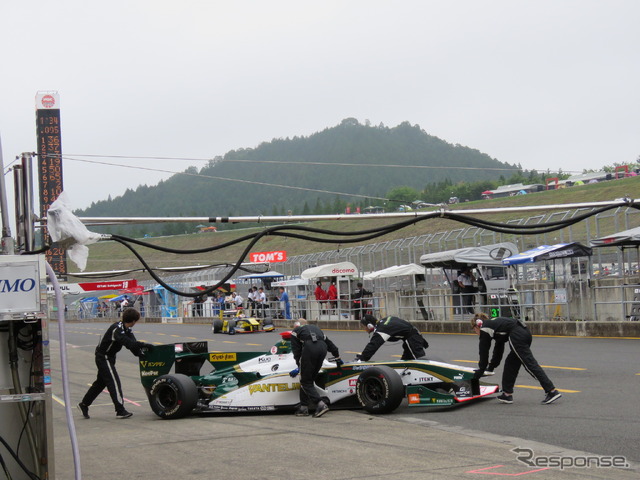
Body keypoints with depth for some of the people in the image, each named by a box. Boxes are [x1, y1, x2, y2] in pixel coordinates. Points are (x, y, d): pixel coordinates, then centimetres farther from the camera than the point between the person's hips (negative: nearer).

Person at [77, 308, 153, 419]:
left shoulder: (126, 329, 3)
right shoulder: (117, 329, -26)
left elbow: (132, 343, -7)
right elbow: (128, 343, -38)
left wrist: (140, 352, -24)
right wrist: (145, 345, -39)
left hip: (108, 358, 10)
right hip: (103, 357, -10)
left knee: (101, 382, 17)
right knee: (114, 382, -12)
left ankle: (84, 404, 28)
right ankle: (120, 411, -12)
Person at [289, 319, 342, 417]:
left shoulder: (296, 330, 25)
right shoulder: (316, 328, 37)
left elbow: (296, 350, 14)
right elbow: (330, 344, 38)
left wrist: (299, 365, 19)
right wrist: (338, 359, 47)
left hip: (309, 347, -5)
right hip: (322, 348, 5)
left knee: (305, 382, 2)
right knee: (309, 380, 18)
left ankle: (320, 405, -13)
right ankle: (304, 407, 17)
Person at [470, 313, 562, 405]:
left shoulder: (484, 329, 8)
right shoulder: (493, 323, 32)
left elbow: (484, 351, 9)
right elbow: (498, 349, 38)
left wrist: (480, 371, 18)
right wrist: (491, 367, 43)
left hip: (517, 336, -10)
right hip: (525, 332, 10)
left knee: (529, 363, -12)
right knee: (511, 363, 19)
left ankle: (552, 391, -18)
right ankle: (507, 394, 21)